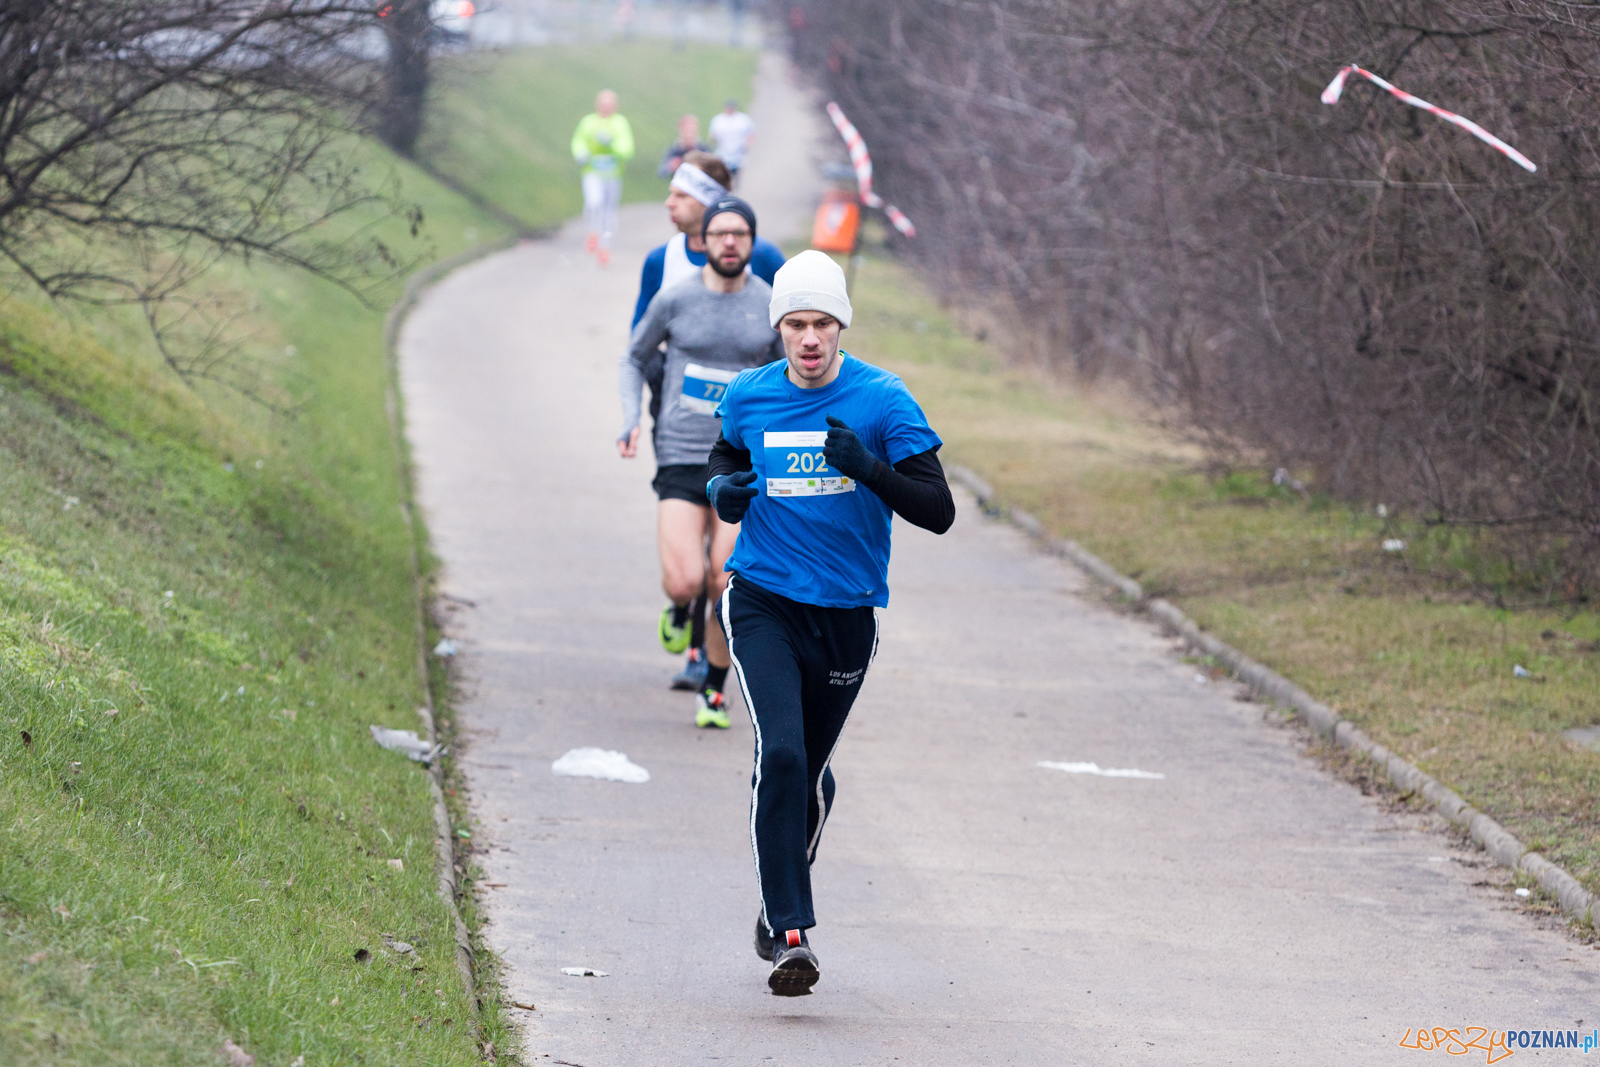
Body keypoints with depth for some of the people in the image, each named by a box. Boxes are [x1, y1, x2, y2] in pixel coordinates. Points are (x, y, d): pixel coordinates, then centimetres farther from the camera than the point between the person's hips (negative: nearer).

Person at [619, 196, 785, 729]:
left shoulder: (771, 306, 1)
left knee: (726, 584, -7)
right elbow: (633, 360, 14)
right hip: (680, 459, -1)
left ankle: (713, 690, 13)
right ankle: (679, 609, 24)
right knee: (684, 581, -15)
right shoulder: (675, 299, -1)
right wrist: (631, 420, -1)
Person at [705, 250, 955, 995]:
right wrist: (722, 490, -2)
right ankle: (790, 933, -20)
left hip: (847, 612, 0)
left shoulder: (882, 400, -9)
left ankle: (779, 905, 39)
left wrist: (868, 467, -28)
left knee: (811, 772, 14)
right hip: (762, 600, 0)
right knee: (780, 754, -19)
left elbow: (938, 512, -13)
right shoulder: (748, 397, -1)